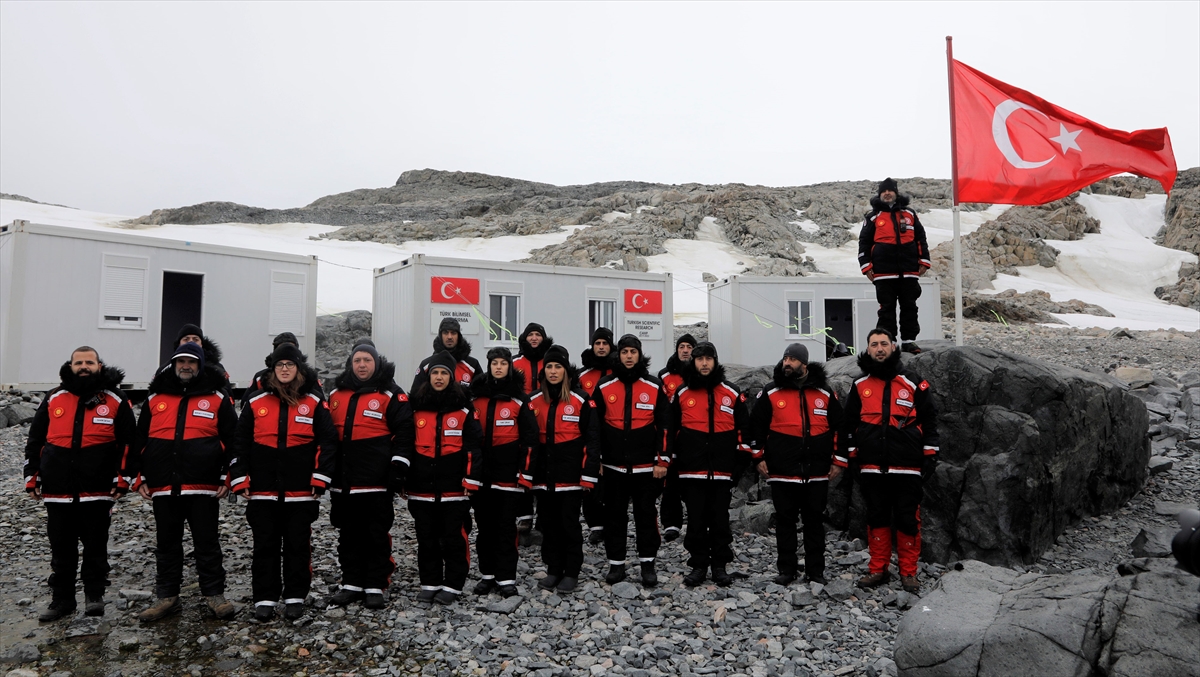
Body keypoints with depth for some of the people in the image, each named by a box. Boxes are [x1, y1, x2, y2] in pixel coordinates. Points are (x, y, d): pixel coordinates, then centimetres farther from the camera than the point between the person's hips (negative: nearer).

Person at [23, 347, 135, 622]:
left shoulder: (116, 401, 1)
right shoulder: (53, 400, 9)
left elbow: (127, 442, -1)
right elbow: (34, 440, 14)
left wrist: (122, 479, -6)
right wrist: (31, 477, 9)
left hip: (98, 491, -3)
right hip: (57, 491, 3)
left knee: (95, 546, 6)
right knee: (61, 548, 11)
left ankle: (94, 595, 20)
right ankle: (62, 599, 23)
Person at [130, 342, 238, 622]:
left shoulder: (217, 399, 2)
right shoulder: (155, 398, 11)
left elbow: (232, 439, 0)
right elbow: (140, 440, 13)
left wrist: (227, 477, -5)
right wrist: (140, 478, 8)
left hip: (204, 487, -3)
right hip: (163, 488, 3)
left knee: (207, 542, 4)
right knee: (166, 544, 13)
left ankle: (214, 594, 14)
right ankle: (167, 597, 23)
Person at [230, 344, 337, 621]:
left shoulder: (314, 403, 1)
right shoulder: (256, 403, 5)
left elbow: (328, 442, -1)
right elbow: (240, 443, 7)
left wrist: (319, 480, -7)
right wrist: (240, 480, 0)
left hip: (301, 492, -1)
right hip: (263, 491, 1)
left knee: (298, 545, 7)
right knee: (265, 546, 7)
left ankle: (295, 598, 18)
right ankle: (264, 599, 18)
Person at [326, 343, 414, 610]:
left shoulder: (390, 395, -3)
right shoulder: (336, 395, 13)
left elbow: (404, 432, -6)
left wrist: (396, 466, -12)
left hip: (376, 481, -5)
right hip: (342, 480, 5)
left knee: (377, 535, 3)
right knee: (348, 534, 13)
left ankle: (375, 587, 13)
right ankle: (351, 584, 24)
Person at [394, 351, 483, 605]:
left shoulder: (464, 408, -1)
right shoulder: (417, 406, 8)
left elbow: (474, 447, -3)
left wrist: (471, 480, -8)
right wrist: (400, 465, 2)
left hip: (454, 487, -3)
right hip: (422, 486, 3)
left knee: (453, 537, 3)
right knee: (426, 538, 12)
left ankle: (452, 585, 14)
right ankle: (430, 583, 24)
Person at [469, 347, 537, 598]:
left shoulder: (520, 399, -1)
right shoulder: (476, 396, 8)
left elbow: (529, 437, -3)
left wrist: (525, 473, -9)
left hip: (508, 472, -3)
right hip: (480, 470, 4)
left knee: (506, 525, 0)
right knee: (485, 524, 10)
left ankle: (506, 578, 6)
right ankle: (488, 574, 21)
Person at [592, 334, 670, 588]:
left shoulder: (654, 387, 1)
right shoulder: (604, 387, 2)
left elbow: (663, 426, 1)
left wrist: (662, 461, -3)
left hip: (645, 465, -1)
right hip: (613, 465, 1)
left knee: (646, 514, 6)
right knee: (614, 515, 8)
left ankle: (648, 564, 18)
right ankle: (616, 563, 20)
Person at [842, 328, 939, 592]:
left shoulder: (913, 383, 4)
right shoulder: (859, 386, 9)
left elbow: (929, 419, 5)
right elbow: (849, 424, 13)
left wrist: (930, 454, 0)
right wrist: (853, 456, 9)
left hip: (907, 467, -2)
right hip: (872, 468, 2)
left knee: (907, 519, 3)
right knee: (877, 518, 9)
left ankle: (909, 572, 15)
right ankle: (878, 569, 18)